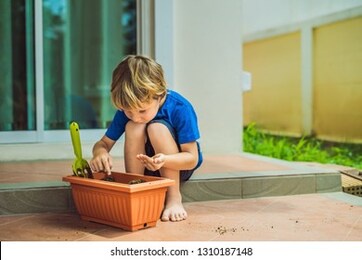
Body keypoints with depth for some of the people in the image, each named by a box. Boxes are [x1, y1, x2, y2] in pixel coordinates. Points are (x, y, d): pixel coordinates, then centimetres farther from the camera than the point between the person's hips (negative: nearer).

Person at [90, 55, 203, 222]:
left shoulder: (180, 108, -26)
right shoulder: (126, 110, -15)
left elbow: (192, 158, -25)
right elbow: (103, 143, -8)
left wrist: (164, 160, -46)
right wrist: (100, 153, -34)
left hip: (179, 166, -3)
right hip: (145, 170, 3)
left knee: (157, 127, -31)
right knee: (133, 128, -25)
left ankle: (174, 197, -22)